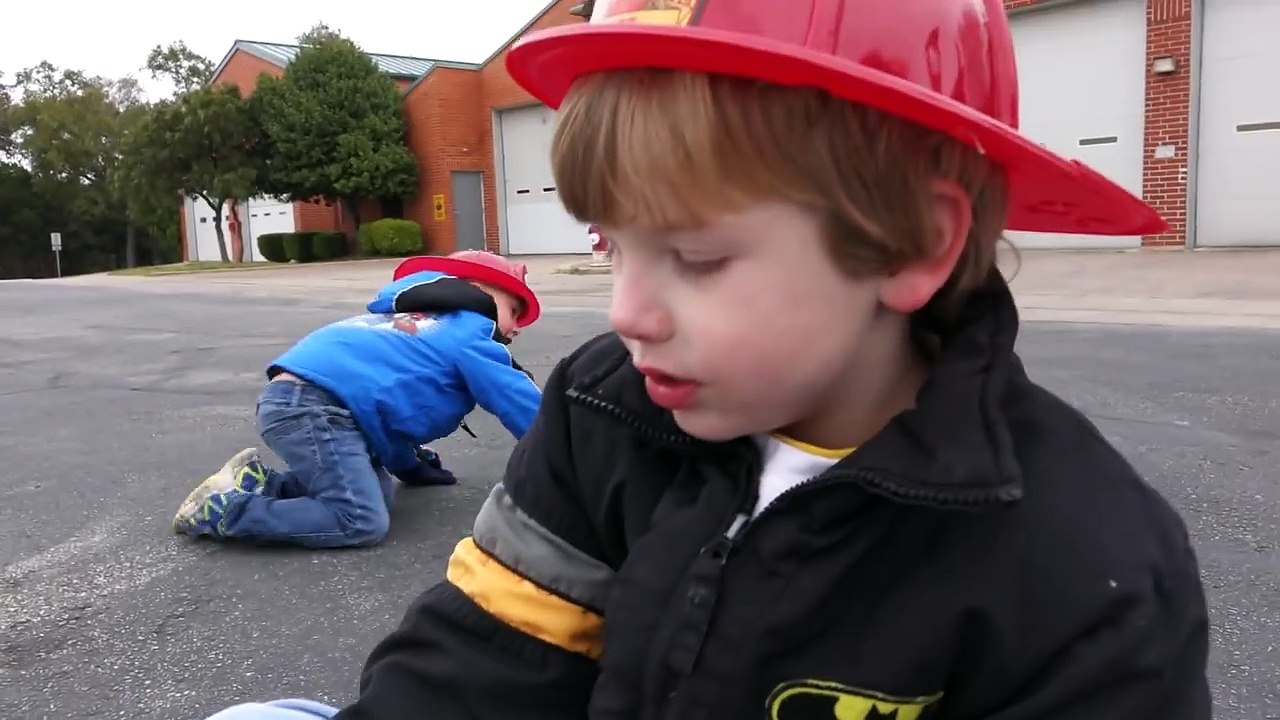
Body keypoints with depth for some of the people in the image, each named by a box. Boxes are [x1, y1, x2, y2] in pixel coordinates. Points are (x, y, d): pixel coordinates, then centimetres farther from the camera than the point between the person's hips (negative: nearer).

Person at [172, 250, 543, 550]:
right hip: (315, 402, -10)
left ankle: (259, 481, 7)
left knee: (377, 494, 9)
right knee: (363, 522, -15)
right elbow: (520, 403, 3)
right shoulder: (470, 333, 3)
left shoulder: (436, 326, 29)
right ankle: (223, 510, -10)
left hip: (296, 398, 10)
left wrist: (410, 465, 41)